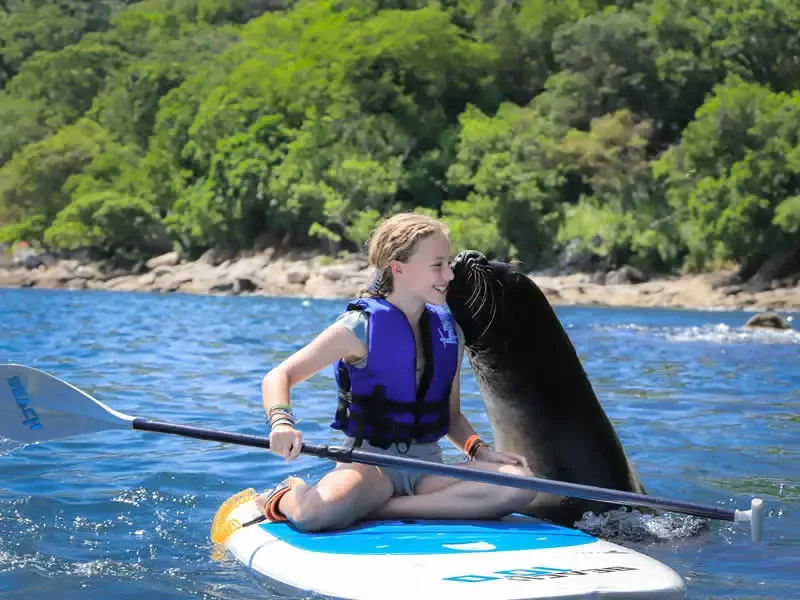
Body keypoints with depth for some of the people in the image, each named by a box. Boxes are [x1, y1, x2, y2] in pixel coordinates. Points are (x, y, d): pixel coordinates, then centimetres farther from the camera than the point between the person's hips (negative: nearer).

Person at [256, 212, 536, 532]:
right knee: (318, 513, -39)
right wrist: (282, 423, -28)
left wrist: (480, 450, -3)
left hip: (428, 466, 6)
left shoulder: (449, 333, 10)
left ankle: (373, 511, -18)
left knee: (519, 483, -22)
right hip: (369, 464, -5)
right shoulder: (360, 327, -6)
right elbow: (278, 377, -7)